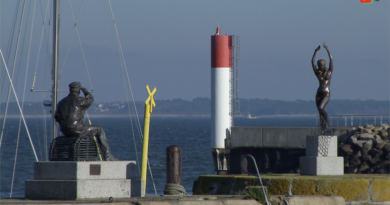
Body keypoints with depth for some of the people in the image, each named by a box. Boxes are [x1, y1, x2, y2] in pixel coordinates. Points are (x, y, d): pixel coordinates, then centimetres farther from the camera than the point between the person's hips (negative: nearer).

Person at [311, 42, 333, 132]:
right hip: (319, 93, 4)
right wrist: (315, 51, -3)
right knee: (320, 112, 3)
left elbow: (331, 59, -5)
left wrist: (327, 49, -8)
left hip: (326, 94, -4)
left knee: (321, 108, -23)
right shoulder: (318, 72, 8)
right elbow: (312, 62, 2)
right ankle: (323, 128, 13)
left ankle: (326, 120, 3)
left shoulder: (329, 72, 2)